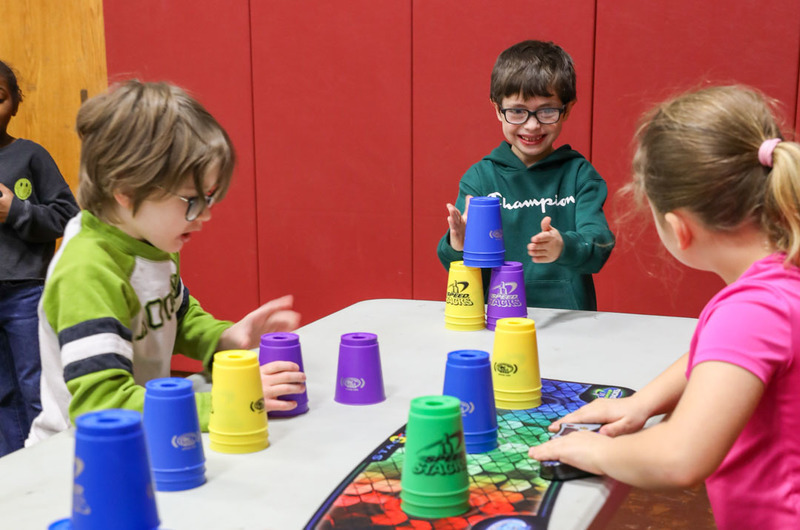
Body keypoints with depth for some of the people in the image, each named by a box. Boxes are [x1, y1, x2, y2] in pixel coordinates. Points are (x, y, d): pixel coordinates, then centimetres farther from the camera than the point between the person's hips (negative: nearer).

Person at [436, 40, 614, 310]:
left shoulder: (579, 174, 7)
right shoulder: (480, 177, 7)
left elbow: (600, 243, -6)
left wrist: (564, 247, -26)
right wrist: (458, 247, -20)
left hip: (568, 320, 1)